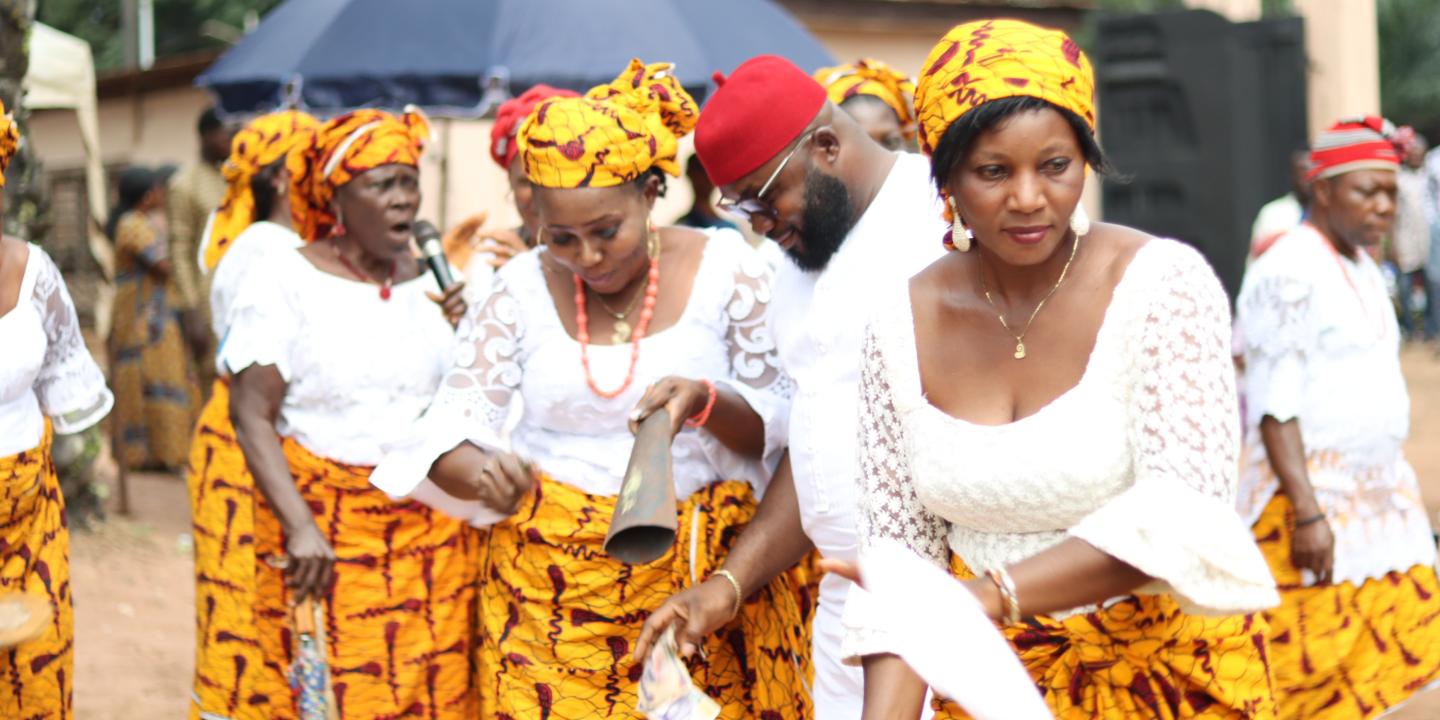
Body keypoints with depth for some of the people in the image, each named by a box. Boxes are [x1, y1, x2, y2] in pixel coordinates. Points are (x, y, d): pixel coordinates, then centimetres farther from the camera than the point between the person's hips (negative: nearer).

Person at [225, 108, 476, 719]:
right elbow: (252, 416, -11)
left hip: (433, 526, 4)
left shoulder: (430, 278, 9)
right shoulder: (286, 281, -6)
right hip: (326, 522, -4)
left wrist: (465, 333, -2)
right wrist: (299, 527, -20)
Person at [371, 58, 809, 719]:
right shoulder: (522, 288, 2)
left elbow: (782, 429, -1)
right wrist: (477, 472, -21)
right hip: (551, 588, 1)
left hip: (704, 581, -1)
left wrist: (706, 402, -22)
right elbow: (447, 431, 3)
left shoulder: (728, 272, -3)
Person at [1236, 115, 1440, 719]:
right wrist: (1307, 511, -23)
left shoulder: (1362, 268, 15)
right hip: (1314, 497, -9)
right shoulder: (1289, 273, -13)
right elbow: (1274, 405, -17)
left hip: (1381, 498, 9)